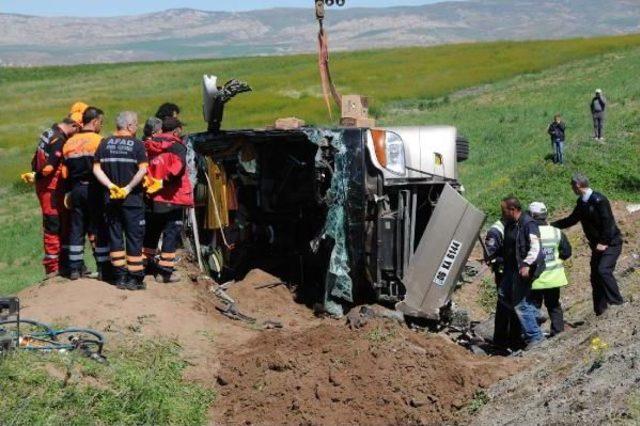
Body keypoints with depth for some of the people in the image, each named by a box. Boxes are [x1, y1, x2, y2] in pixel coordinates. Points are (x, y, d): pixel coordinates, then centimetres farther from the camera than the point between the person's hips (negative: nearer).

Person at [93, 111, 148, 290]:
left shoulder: (104, 144, 5)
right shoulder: (137, 145, -7)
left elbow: (96, 169, 0)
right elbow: (143, 170, -17)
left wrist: (110, 185, -5)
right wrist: (128, 188, -12)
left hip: (111, 199, 4)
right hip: (132, 200, -4)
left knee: (115, 236, 11)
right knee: (134, 237, 3)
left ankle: (120, 276, 13)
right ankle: (134, 278, 4)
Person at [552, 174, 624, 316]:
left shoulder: (599, 200, -21)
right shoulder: (581, 202, 6)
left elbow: (608, 223, -22)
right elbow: (571, 220, 17)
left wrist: (604, 243, -20)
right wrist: (552, 225, 12)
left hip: (610, 244, -9)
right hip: (597, 245, 9)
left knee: (603, 270, -25)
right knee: (595, 276, 8)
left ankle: (617, 301, -18)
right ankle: (599, 309, 15)